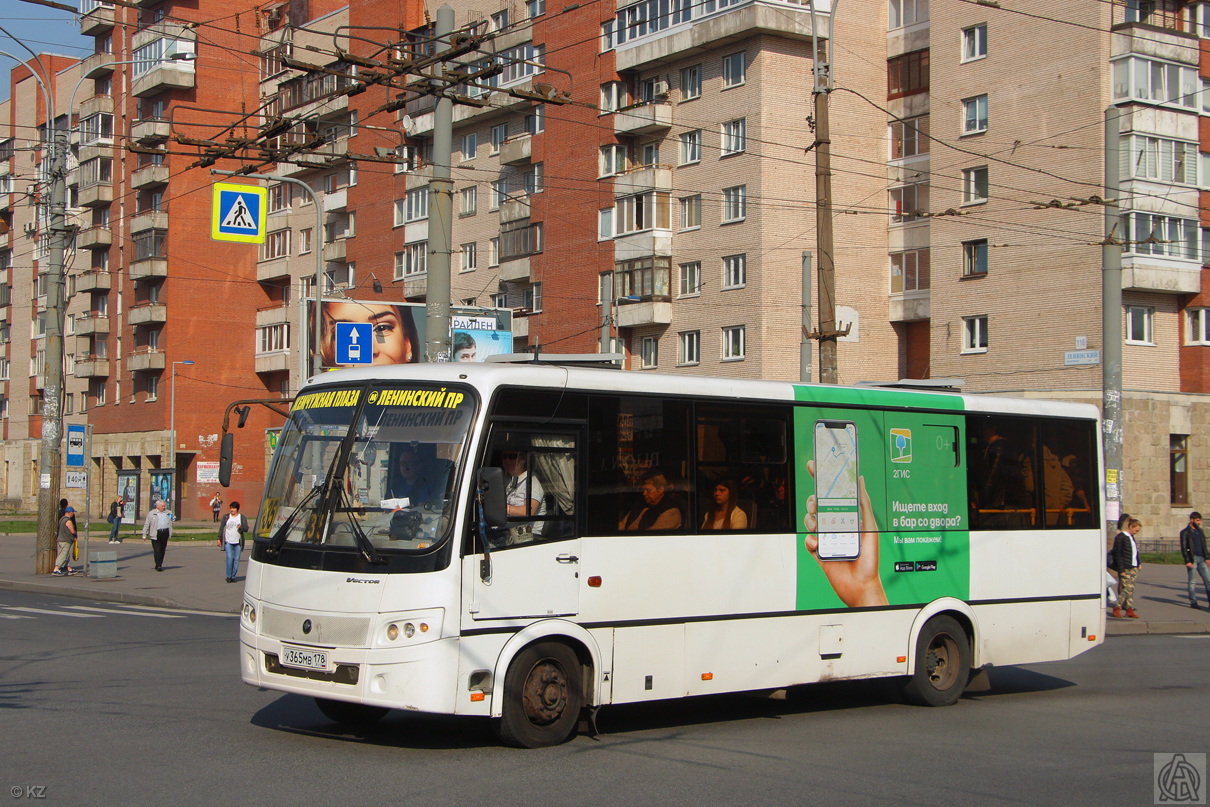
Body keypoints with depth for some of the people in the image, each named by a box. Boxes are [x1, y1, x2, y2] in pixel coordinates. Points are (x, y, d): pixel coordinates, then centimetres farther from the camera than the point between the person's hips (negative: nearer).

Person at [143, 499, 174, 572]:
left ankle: (160, 565, 16)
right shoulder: (151, 513, 5)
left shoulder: (168, 513, 14)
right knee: (157, 550, -9)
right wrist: (144, 534, 3)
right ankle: (158, 565, -8)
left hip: (165, 533, 3)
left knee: (162, 550, 7)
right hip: (156, 534, -3)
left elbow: (170, 524, 21)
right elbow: (147, 524, 6)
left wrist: (170, 534, 17)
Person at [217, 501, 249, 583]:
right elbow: (221, 528, 10)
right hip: (228, 542, -1)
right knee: (229, 558, -11)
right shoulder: (226, 517, 8)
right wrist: (219, 539, 5)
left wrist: (241, 527, -21)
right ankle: (228, 576, -6)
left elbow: (246, 529, 1)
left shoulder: (242, 517, 6)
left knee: (236, 559, 1)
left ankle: (233, 576, 9)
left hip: (238, 542, 1)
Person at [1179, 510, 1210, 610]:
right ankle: (1193, 602, 4)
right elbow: (1183, 548, -9)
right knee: (1192, 581, -1)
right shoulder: (1185, 532, -5)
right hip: (1193, 559, -6)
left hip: (1201, 559, 6)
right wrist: (1187, 561, -16)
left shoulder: (1200, 531, 15)